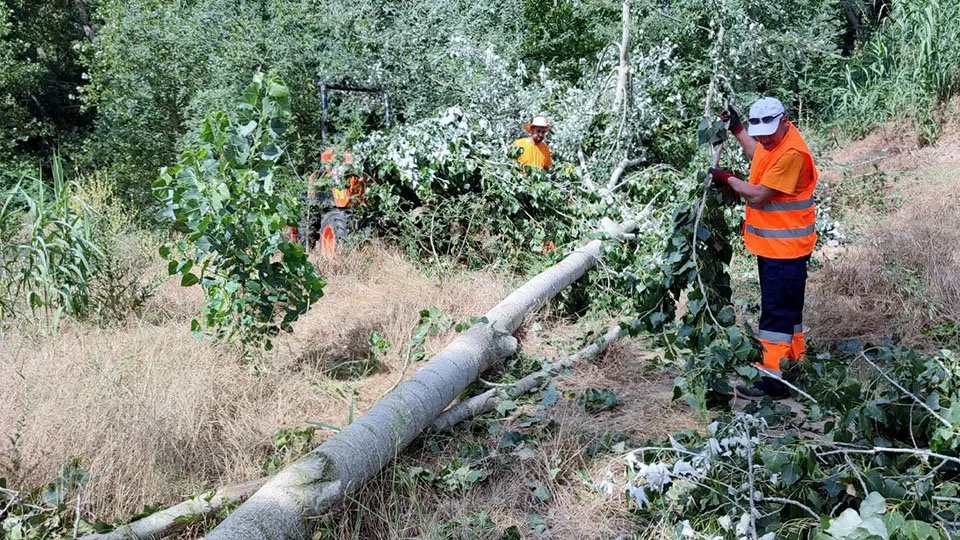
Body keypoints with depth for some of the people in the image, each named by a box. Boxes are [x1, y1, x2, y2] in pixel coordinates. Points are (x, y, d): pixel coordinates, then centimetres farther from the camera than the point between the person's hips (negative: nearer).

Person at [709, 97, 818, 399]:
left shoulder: (792, 153, -25)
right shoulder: (772, 139, 5)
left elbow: (758, 195, -23)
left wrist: (728, 179, -8)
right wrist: (736, 129, 26)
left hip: (785, 246, -10)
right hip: (770, 242, 10)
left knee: (777, 311, -7)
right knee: (786, 306, 20)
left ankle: (772, 377, -3)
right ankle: (794, 359, 34)